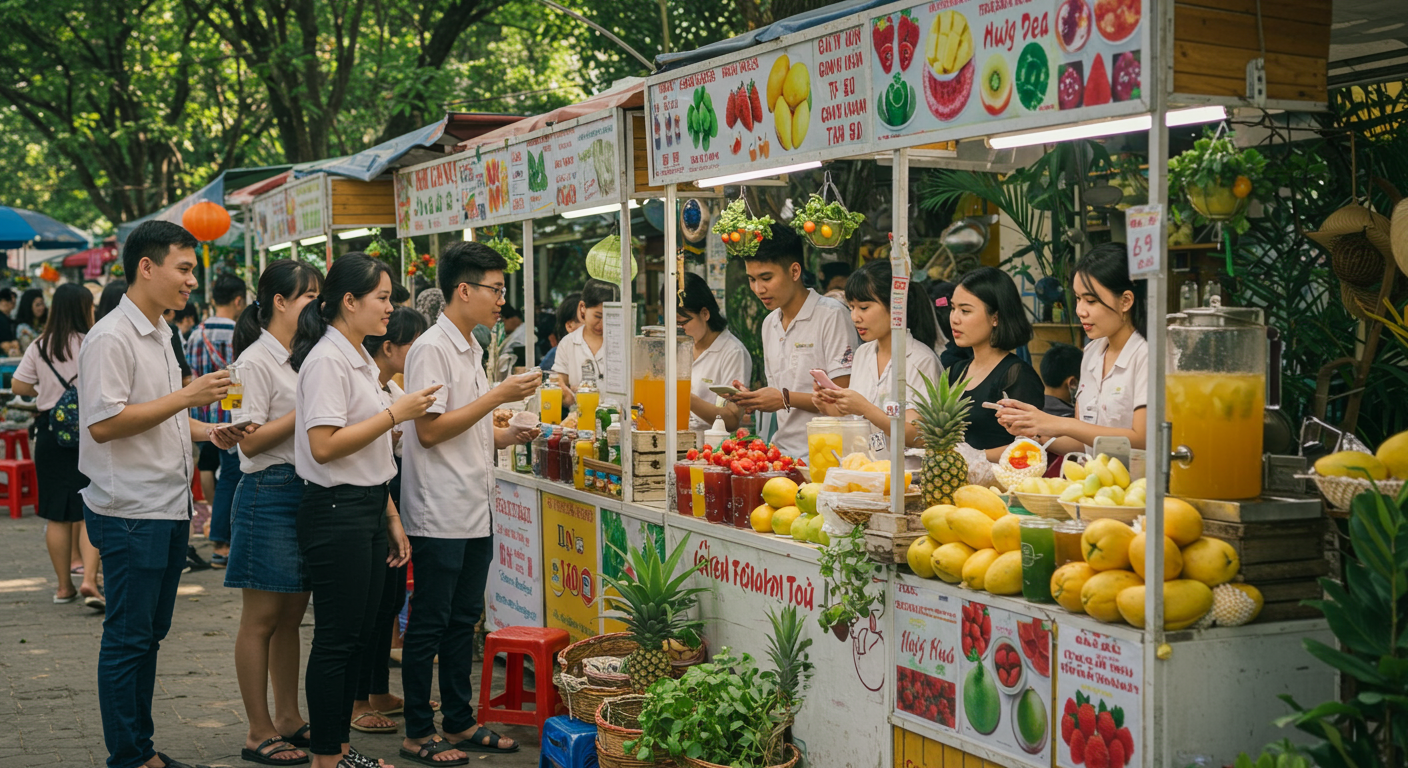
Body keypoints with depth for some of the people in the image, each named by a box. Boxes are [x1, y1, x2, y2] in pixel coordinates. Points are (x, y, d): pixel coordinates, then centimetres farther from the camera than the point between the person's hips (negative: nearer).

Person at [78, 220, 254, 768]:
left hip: (169, 508, 9)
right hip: (130, 512, -9)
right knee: (128, 637, -2)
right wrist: (187, 398, -21)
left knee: (149, 633, 14)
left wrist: (207, 433, 11)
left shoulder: (158, 336, 17)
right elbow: (103, 422, -22)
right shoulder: (111, 338, -13)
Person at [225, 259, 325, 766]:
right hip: (268, 492, -8)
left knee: (291, 614, 14)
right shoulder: (257, 360, -11)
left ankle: (288, 719, 22)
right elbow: (251, 441, -16)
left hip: (305, 490, 8)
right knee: (261, 619, -1)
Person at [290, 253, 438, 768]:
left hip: (368, 510, 10)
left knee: (360, 634, 13)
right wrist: (395, 413, -20)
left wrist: (391, 518, 20)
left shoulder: (360, 359, 16)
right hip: (336, 512, -9)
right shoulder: (327, 360, -14)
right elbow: (325, 446, -23)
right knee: (336, 640, -3)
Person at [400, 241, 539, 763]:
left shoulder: (469, 349, 15)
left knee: (463, 621, 14)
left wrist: (509, 436, 5)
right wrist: (498, 396, -17)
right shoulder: (432, 349, -13)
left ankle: (459, 722, 23)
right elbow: (430, 430, -19)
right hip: (440, 515, -9)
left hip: (475, 513, 9)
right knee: (429, 625, 0)